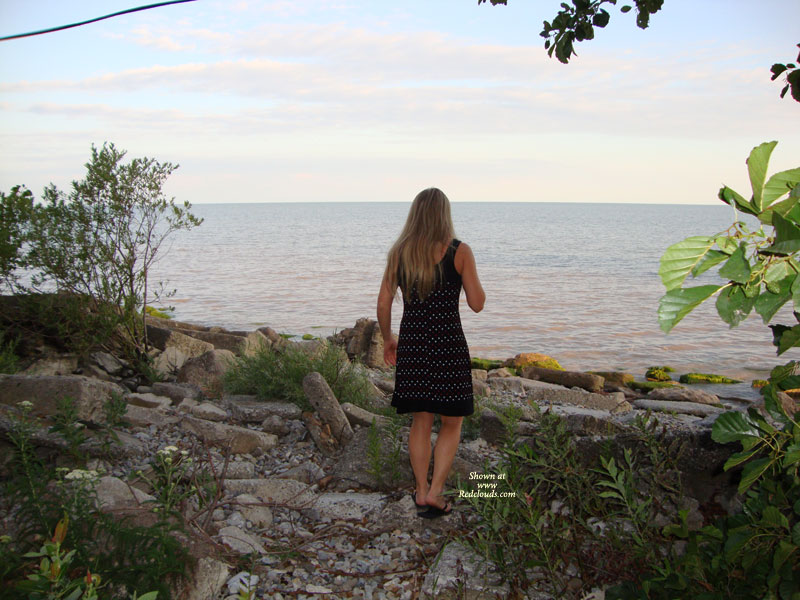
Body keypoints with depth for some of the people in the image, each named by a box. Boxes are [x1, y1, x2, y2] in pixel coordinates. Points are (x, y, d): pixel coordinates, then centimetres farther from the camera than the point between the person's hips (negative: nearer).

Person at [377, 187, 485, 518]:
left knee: (421, 421, 15)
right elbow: (477, 303, -5)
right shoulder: (459, 251, -7)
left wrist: (387, 339, 18)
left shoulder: (398, 252, 3)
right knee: (452, 423, 11)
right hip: (448, 343, -3)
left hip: (411, 342, 4)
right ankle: (435, 492, 5)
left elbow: (383, 302, 5)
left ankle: (421, 491, 22)